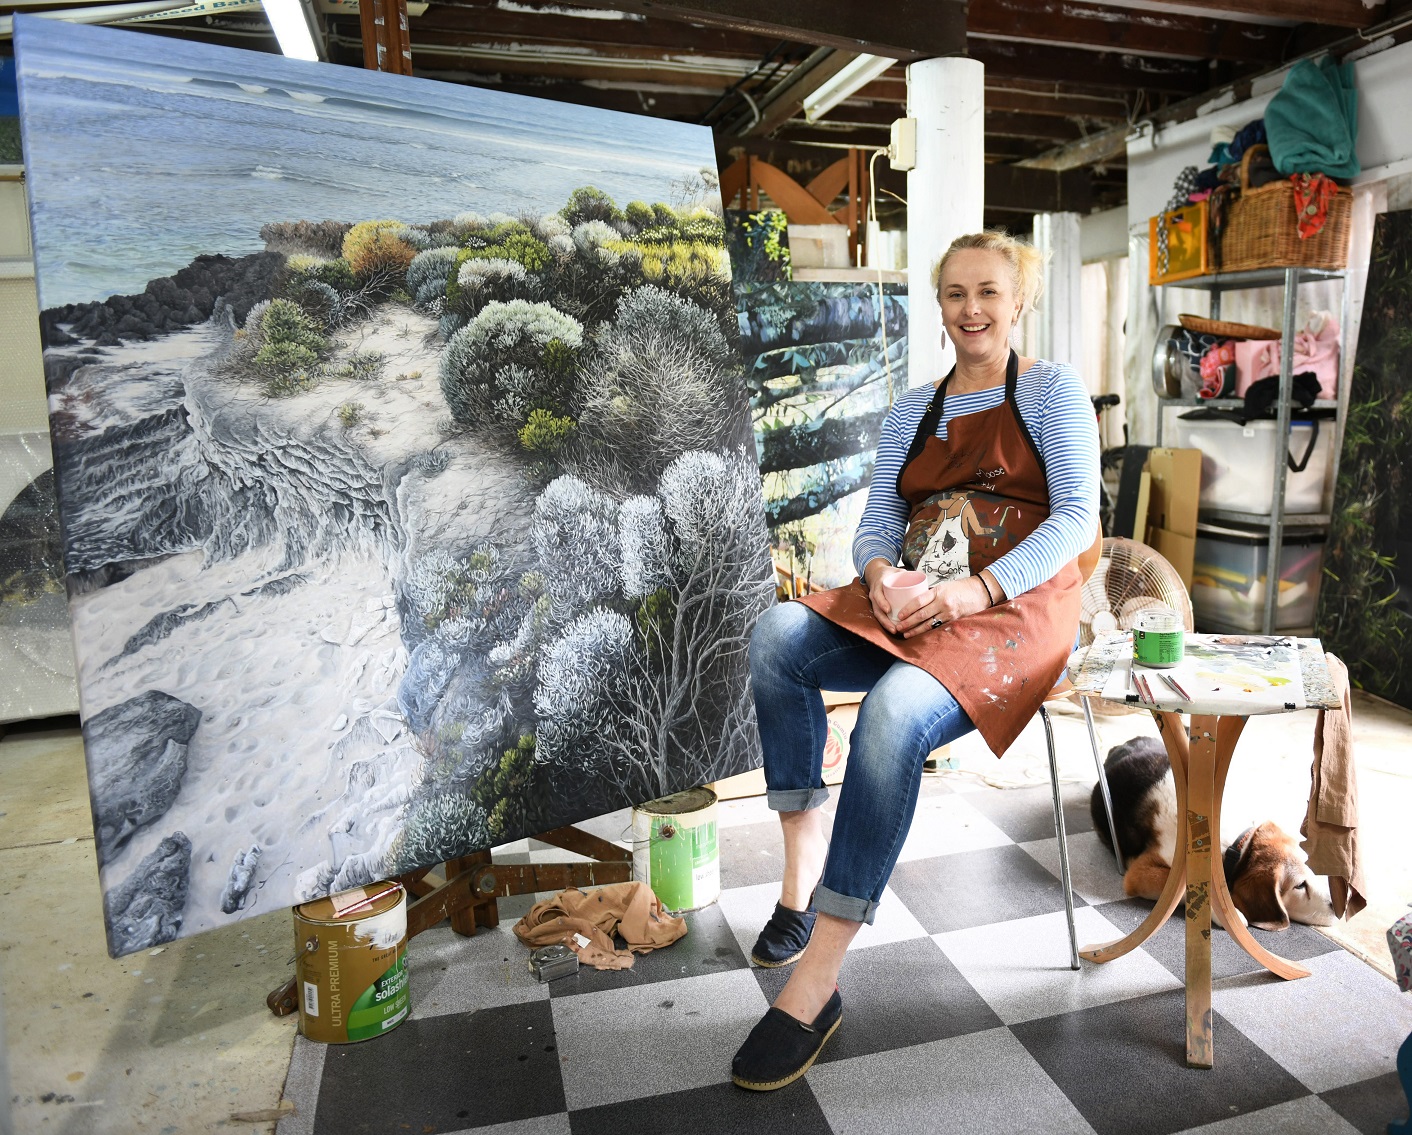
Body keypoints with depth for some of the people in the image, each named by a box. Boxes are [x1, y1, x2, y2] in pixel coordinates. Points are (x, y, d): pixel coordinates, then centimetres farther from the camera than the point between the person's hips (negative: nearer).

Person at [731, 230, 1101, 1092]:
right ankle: (804, 864, -20)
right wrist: (881, 573, -12)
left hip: (1017, 609, -5)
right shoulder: (912, 409, 21)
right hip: (910, 609, 5)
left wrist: (976, 588, -20)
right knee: (778, 634, -24)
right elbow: (878, 521, 14)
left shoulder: (1052, 388, 7)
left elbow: (1076, 517, -5)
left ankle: (814, 988, -29)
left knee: (894, 713, -35)